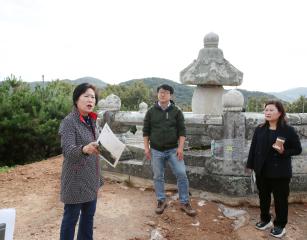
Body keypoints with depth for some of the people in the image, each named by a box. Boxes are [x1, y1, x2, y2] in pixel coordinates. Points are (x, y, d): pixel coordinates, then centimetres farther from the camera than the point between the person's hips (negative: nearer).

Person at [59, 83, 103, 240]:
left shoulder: (91, 120, 6)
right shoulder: (69, 121, -16)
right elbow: (67, 151, -28)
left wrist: (98, 179, 15)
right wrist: (84, 149, -49)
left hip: (91, 180, 7)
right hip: (76, 181, -7)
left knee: (89, 215, 17)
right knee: (71, 218, 6)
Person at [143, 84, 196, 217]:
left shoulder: (176, 111, 1)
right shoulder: (151, 111, 2)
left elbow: (182, 130, 0)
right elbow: (146, 131, 5)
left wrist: (180, 147, -9)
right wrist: (146, 147, -1)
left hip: (173, 150, 0)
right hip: (156, 151, 1)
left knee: (181, 174, -4)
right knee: (158, 177, 9)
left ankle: (184, 202, 11)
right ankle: (161, 201, 25)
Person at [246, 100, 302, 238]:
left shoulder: (288, 130, -10)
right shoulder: (260, 129, 1)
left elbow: (298, 149, -5)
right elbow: (253, 147, 6)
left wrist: (284, 152, -23)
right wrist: (250, 165, 6)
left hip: (280, 172, -4)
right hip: (262, 170, 4)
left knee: (280, 199, 9)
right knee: (263, 197, 17)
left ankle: (280, 225, 28)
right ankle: (265, 220, 37)